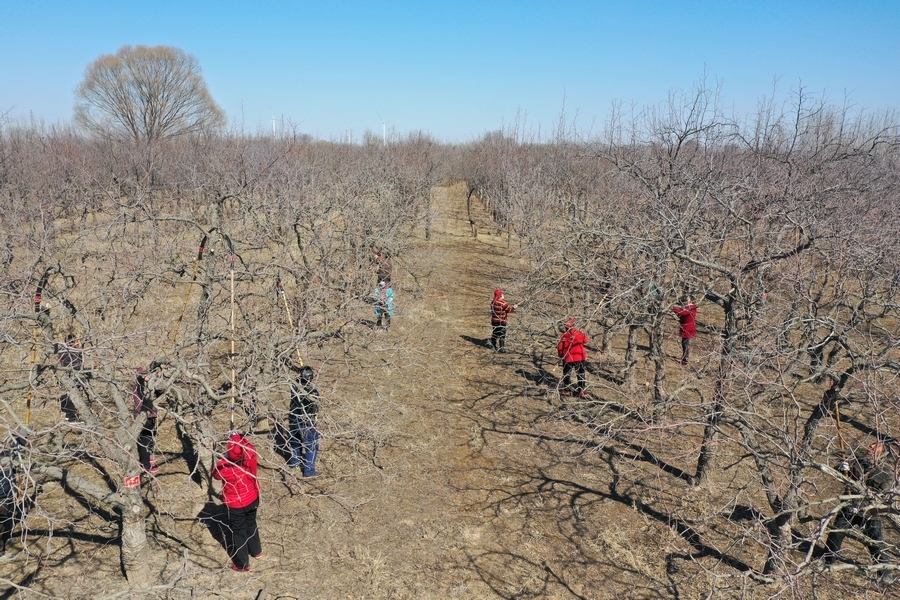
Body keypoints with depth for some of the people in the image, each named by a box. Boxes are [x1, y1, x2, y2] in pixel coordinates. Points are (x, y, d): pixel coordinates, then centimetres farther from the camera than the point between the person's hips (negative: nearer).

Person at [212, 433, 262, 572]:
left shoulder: (224, 469, -32)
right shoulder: (250, 459, -25)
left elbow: (215, 474, -8)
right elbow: (250, 447, -1)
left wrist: (223, 460, -7)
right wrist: (239, 437, 0)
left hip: (235, 506, -4)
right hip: (253, 499, 4)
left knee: (238, 532, 16)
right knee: (251, 525, 28)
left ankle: (242, 564, 30)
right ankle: (256, 550, 49)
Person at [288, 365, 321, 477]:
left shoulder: (295, 386, -12)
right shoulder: (313, 391, -25)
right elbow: (315, 409, -13)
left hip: (293, 420, 6)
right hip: (306, 423, -6)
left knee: (295, 441, 28)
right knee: (311, 446, 9)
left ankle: (294, 461, 47)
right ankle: (309, 470, 13)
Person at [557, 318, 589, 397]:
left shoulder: (564, 336, -16)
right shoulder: (579, 334, -12)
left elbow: (560, 347, -9)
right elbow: (585, 340, 9)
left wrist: (561, 355, 9)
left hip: (568, 358, -1)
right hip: (580, 357, 1)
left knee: (566, 374, 17)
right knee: (580, 374, 15)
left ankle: (566, 390, 27)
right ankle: (581, 391, 15)